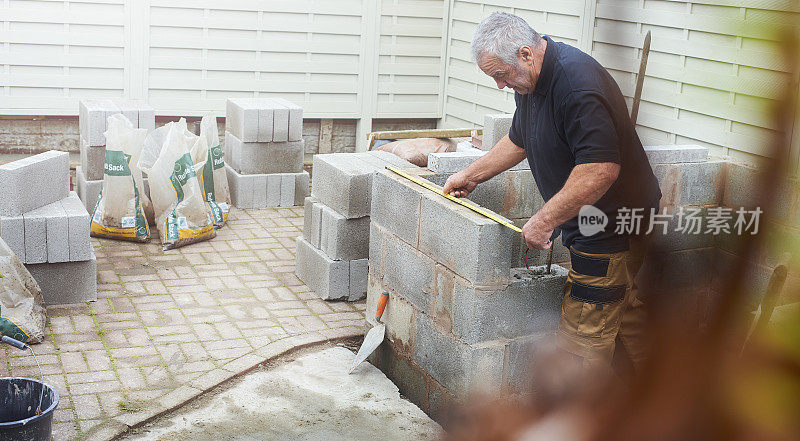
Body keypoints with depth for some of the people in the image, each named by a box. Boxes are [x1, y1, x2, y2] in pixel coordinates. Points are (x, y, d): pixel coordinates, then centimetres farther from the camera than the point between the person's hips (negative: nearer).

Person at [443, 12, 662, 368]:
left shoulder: (578, 85, -27)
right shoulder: (531, 80, 6)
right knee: (624, 310, 21)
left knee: (583, 332, -4)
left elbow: (600, 169, -33)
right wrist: (470, 175, 24)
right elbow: (518, 141, 23)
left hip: (612, 226, -10)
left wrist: (543, 221, -28)